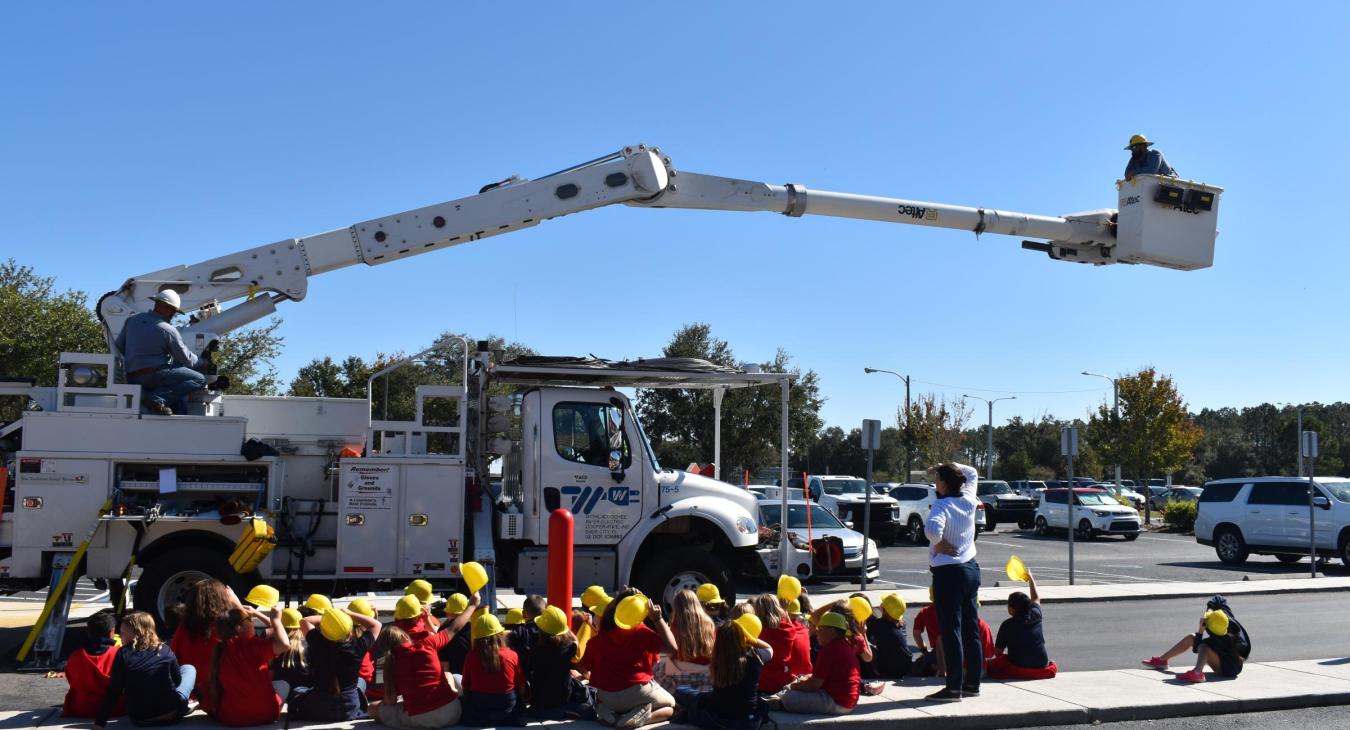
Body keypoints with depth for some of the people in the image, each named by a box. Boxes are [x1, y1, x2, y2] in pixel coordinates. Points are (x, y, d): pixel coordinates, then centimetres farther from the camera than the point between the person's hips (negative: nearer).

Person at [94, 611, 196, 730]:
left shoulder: (123, 654, -5)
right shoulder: (165, 651, -3)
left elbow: (113, 691, -6)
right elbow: (177, 681, 9)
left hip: (139, 719, 1)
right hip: (171, 714, -1)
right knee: (188, 668, 25)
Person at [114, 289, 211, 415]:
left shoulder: (132, 320, 7)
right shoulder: (169, 330, -9)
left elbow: (119, 347, 16)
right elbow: (187, 360, -1)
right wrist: (201, 361, 21)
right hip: (154, 374, -8)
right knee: (200, 379, -11)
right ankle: (157, 399, -19)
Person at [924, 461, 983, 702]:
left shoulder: (942, 506, -15)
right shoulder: (968, 500, 5)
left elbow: (932, 528, -35)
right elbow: (972, 473, 24)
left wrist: (940, 544, -17)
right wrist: (951, 467, 15)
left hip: (948, 572, -8)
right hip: (971, 568, 8)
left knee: (950, 631, -5)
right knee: (971, 629, 12)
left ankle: (954, 688, -5)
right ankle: (973, 683, 19)